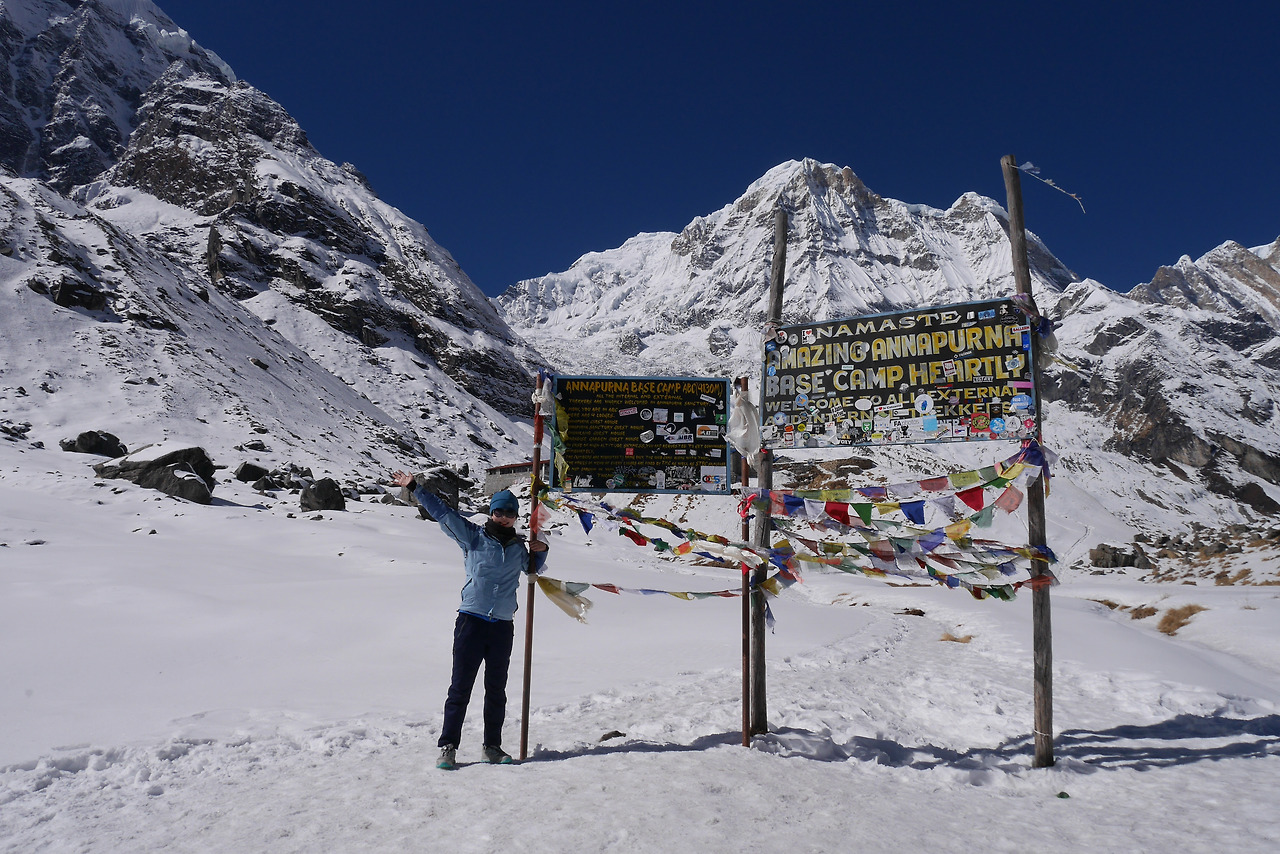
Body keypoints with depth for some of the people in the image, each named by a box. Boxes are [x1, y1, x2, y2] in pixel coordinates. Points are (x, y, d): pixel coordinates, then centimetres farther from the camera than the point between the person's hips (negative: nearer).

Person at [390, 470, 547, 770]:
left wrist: (541, 552, 11)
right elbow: (443, 513, -1)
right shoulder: (473, 536, 2)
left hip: (503, 626, 3)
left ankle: (493, 746, 22)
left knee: (496, 689, 11)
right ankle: (448, 747, 7)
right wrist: (415, 488, -5)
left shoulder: (519, 546, 13)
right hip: (471, 621, -3)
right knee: (460, 687, -1)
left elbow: (533, 569, 31)